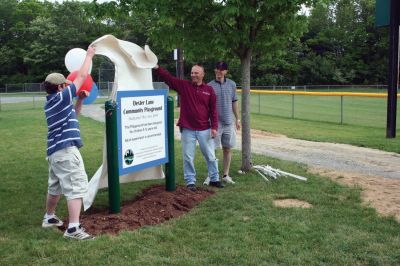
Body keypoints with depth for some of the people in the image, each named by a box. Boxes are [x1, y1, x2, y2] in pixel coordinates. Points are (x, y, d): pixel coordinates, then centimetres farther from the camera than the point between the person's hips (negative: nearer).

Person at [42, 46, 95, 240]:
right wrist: (89, 55, 7)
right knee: (76, 186, -11)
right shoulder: (60, 98, -10)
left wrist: (80, 99, 20)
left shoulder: (51, 103, 15)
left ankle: (49, 217, 38)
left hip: (55, 151, 10)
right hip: (66, 150, -10)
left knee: (55, 186, 23)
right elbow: (82, 76, -5)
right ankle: (73, 228, -15)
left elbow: (71, 115, 31)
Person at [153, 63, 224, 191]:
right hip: (187, 129, 0)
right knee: (188, 157, 5)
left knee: (210, 156, 11)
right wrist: (156, 68, -23)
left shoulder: (209, 90, 2)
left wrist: (214, 127, -5)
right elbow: (168, 78, -7)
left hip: (205, 130, 1)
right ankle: (190, 181, 18)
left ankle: (214, 179, 26)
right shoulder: (183, 85, 2)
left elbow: (213, 110, 1)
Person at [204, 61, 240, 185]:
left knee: (227, 148, 8)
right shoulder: (210, 86, -3)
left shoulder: (232, 84, 5)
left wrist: (237, 119, 11)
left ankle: (226, 175, 19)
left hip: (229, 122, 3)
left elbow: (234, 103, 12)